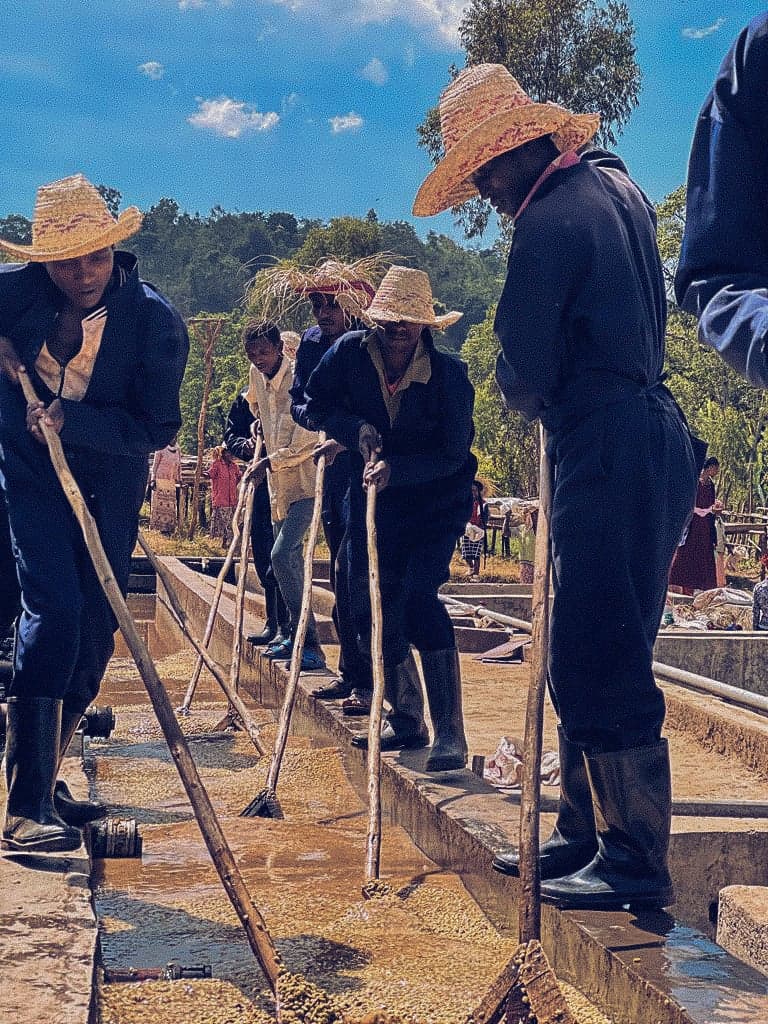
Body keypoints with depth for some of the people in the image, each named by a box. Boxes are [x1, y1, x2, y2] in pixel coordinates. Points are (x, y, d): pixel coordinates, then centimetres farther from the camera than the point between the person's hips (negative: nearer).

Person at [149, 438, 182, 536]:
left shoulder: (177, 451, 13)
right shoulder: (161, 450, -2)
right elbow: (155, 465, -2)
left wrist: (179, 481, 14)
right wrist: (153, 480, -9)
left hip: (171, 482, 5)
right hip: (160, 480, -5)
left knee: (170, 505, 1)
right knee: (159, 504, -7)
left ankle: (169, 527, 2)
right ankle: (159, 526, -7)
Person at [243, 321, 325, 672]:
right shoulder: (257, 377, 7)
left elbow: (305, 445, -21)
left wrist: (269, 461, -16)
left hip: (304, 486, -9)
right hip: (279, 485, 9)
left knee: (282, 555, -19)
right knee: (289, 557, 16)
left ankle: (310, 644, -18)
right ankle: (293, 633, 29)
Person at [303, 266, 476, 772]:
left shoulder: (449, 374, -19)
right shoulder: (350, 352, -11)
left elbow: (453, 454, -19)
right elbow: (315, 404, 1)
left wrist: (395, 468, -32)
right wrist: (356, 428, -17)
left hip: (437, 498, -4)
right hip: (373, 497, 5)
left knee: (417, 595, -23)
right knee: (371, 608, 4)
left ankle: (450, 733, -22)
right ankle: (406, 721, 22)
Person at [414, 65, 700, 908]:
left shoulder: (549, 221, -14)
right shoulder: (616, 186, 15)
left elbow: (524, 375, -14)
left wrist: (525, 393, 8)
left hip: (606, 450, -10)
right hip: (647, 435, 10)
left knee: (600, 660, -6)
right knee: (586, 656, 15)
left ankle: (637, 863, 1)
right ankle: (584, 836, 24)